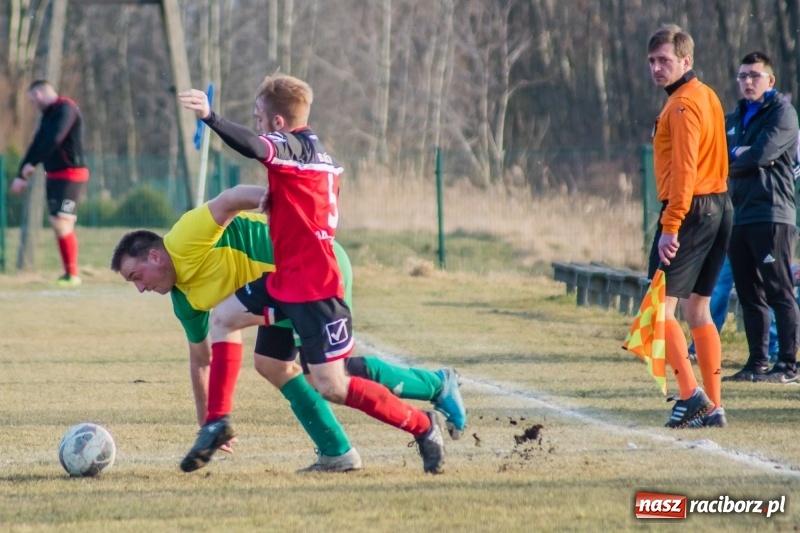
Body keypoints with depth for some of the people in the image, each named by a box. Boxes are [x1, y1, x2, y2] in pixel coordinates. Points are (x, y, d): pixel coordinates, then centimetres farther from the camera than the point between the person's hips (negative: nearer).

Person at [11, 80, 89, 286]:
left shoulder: (65, 108, -13)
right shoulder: (49, 114, 17)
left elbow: (54, 139, -24)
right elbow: (38, 144, 21)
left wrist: (32, 163, -18)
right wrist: (21, 176, 20)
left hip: (70, 174, -9)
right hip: (54, 175, 9)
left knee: (61, 222, -14)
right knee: (58, 225, 7)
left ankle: (73, 275, -11)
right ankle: (68, 273, 11)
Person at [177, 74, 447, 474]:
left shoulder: (293, 145, -17)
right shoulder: (317, 150, 12)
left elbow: (252, 147, -39)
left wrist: (209, 117, -54)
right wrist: (276, 198, 12)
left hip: (314, 289, -10)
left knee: (331, 387, -6)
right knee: (225, 315, 11)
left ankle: (423, 426, 6)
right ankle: (217, 423, 12)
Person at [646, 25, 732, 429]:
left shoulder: (683, 104, -12)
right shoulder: (707, 97, 17)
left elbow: (684, 171, -21)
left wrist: (671, 226, -25)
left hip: (691, 209, -10)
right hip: (719, 208, 10)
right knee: (697, 309, 13)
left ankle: (691, 395, -16)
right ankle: (713, 407, 12)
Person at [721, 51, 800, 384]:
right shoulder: (735, 119, 20)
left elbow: (761, 154, -16)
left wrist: (733, 161, 1)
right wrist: (742, 156, -8)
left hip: (771, 216, -8)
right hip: (739, 215, 8)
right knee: (749, 295, 9)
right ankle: (757, 363, 13)